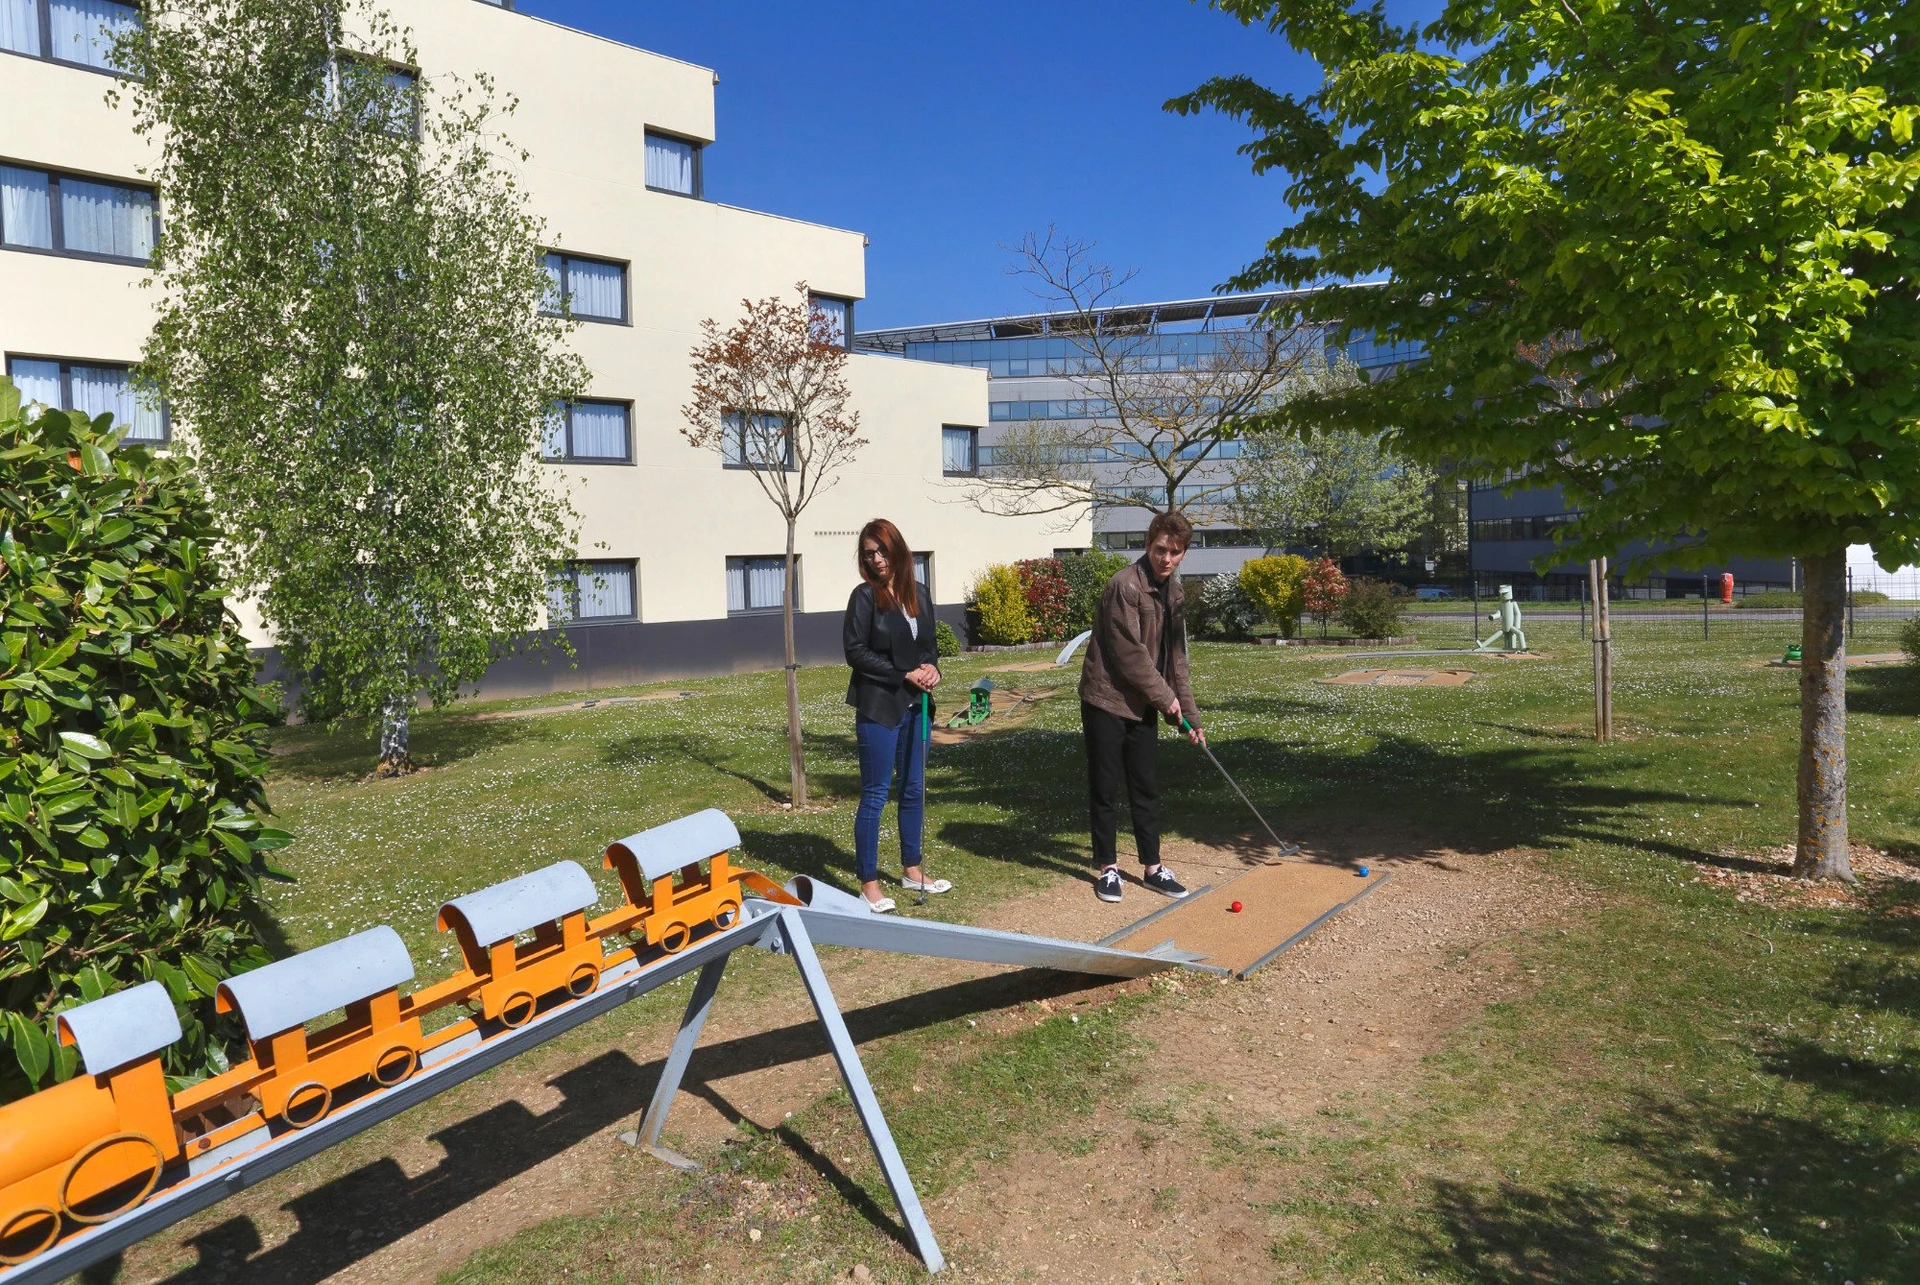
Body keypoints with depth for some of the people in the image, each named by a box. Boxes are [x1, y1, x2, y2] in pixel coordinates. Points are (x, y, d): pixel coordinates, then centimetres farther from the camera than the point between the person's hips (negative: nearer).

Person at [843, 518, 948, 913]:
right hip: (878, 708, -6)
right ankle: (869, 883, 8)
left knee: (914, 789, 14)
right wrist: (905, 675, -16)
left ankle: (911, 870, 28)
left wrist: (931, 667, -6)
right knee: (875, 794, 0)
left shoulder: (918, 594, 8)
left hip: (915, 706, 6)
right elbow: (856, 652, -12)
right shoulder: (865, 596, -7)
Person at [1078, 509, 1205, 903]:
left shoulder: (1174, 594, 7)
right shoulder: (1125, 585, -18)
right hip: (1107, 701, -7)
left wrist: (1189, 714, 10)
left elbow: (1176, 658, 12)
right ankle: (1107, 867, 17)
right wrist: (1166, 697, -11)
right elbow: (1130, 653, -20)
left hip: (1143, 706, 7)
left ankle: (1152, 867, 21)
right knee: (1105, 788, 4)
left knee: (1146, 788, 12)